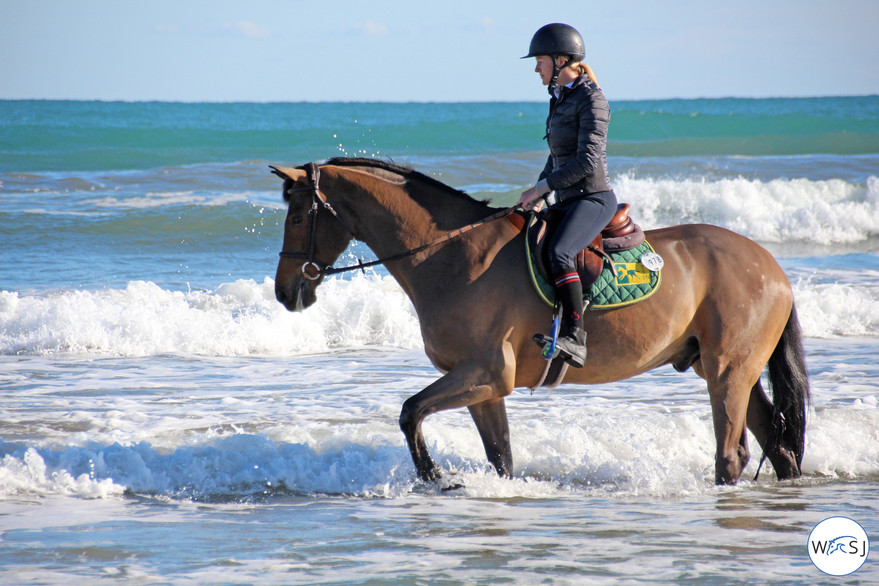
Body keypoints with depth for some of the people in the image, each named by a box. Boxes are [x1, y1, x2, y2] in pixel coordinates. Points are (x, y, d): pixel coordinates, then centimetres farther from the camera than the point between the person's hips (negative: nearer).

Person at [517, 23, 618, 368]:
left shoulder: (591, 99, -11)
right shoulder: (560, 99, 16)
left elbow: (588, 160, -19)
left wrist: (541, 188, -16)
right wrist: (537, 197, 10)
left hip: (593, 198, -10)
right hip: (566, 202, 10)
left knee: (558, 254, -32)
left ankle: (575, 339, -39)